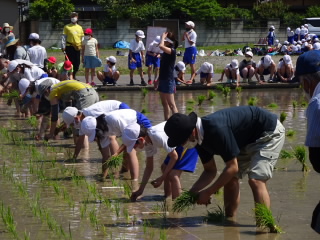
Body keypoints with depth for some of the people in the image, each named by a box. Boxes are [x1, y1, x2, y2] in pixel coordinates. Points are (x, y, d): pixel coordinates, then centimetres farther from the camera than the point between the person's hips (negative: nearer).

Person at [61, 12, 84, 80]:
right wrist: (63, 46, -8)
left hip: (77, 48, 4)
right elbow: (64, 37, 0)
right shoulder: (67, 27, 3)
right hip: (70, 47, -4)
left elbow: (82, 38, 19)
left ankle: (73, 76, 21)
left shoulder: (80, 28, 15)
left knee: (77, 63, 6)